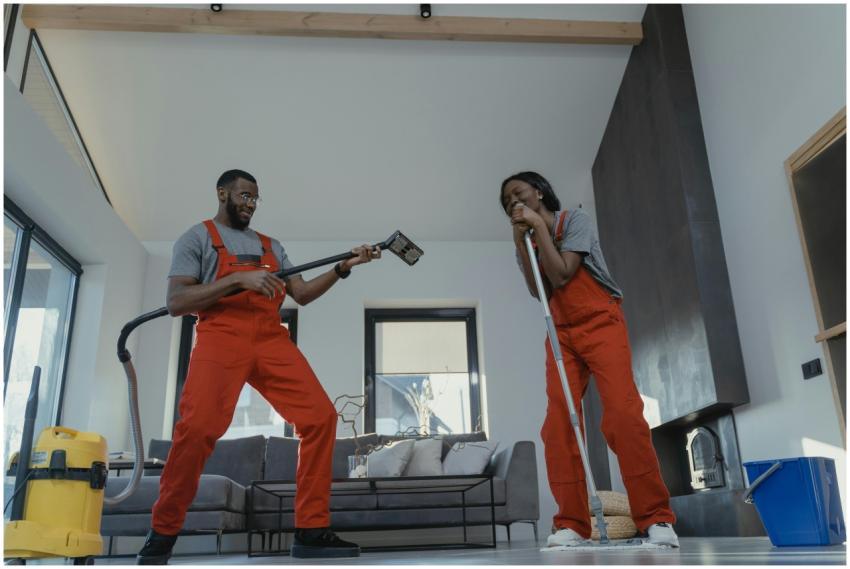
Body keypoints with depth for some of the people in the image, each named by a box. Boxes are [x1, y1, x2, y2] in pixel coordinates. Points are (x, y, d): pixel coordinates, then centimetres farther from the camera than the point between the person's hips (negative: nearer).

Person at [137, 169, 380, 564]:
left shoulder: (270, 245, 26)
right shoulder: (197, 238, 10)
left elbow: (302, 294, 19)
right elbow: (176, 302, -4)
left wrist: (342, 268, 5)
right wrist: (239, 279, -13)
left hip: (271, 338, 5)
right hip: (221, 336, -4)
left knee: (321, 416, -11)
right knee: (198, 428, -23)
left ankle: (311, 531, -3)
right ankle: (163, 534, 0)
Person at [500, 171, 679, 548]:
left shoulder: (575, 220, -1)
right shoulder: (527, 244, 12)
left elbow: (561, 276, -16)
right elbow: (539, 293, -5)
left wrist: (538, 225, -10)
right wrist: (520, 239, -8)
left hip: (601, 323, -4)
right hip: (561, 333, 4)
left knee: (622, 414, -18)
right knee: (558, 423, -11)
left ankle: (656, 518, -12)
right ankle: (571, 524, -8)